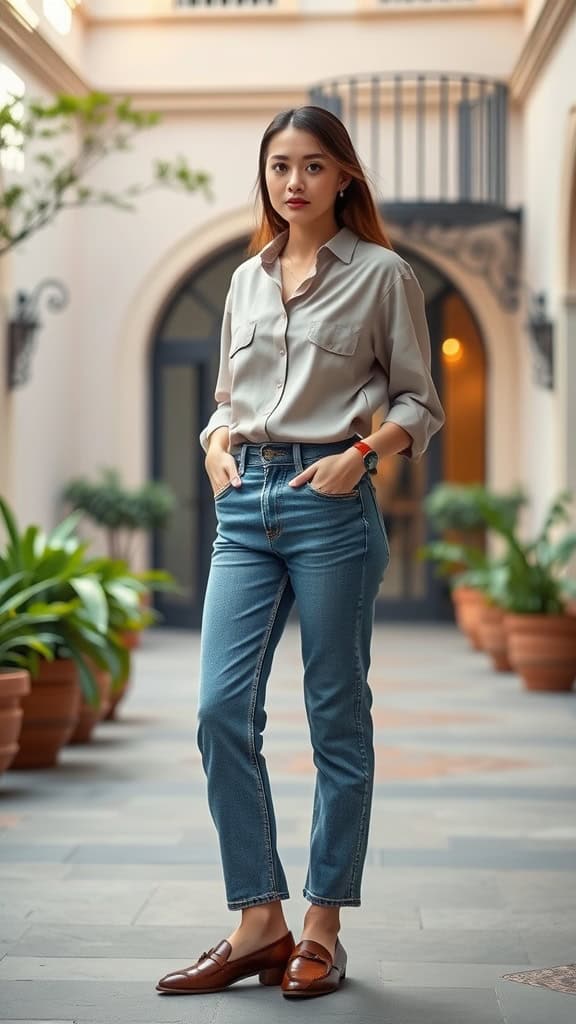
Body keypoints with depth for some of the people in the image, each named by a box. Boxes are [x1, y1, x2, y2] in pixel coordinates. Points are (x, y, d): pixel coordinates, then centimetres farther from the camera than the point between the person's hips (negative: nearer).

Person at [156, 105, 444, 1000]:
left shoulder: (382, 275, 3)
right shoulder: (247, 279, 16)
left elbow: (420, 402, 3)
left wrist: (360, 452, -14)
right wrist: (217, 439, 2)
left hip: (331, 506, -4)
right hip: (246, 503, 5)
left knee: (337, 718, 2)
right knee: (223, 707, -5)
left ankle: (322, 931, 12)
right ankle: (260, 924, 5)